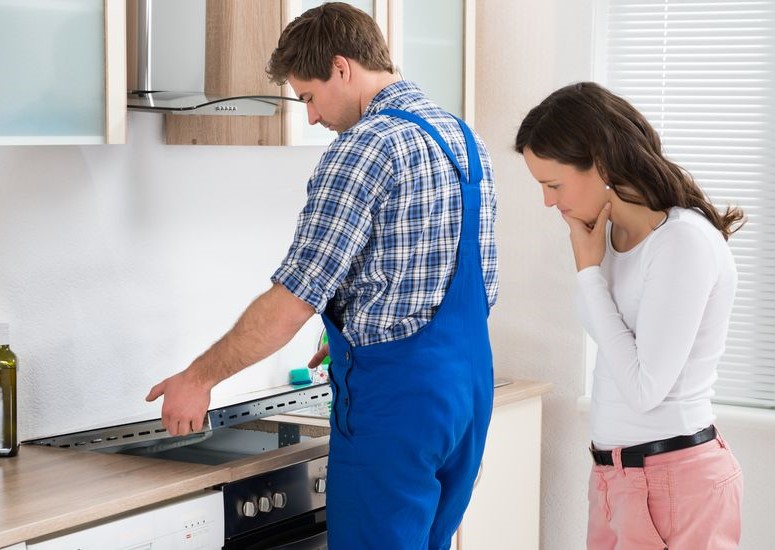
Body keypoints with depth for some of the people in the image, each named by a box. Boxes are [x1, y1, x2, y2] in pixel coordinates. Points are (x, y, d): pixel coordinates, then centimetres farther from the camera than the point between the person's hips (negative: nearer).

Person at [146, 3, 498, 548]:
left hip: (394, 398, -9)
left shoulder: (367, 146, -15)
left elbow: (296, 297, -18)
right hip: (468, 388, 9)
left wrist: (198, 377, -7)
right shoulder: (465, 137, 12)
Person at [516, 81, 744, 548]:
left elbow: (645, 388, -20)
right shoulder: (612, 234, 6)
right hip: (616, 474, 8)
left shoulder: (685, 242, -19)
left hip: (673, 480, -8)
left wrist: (589, 271, -16)